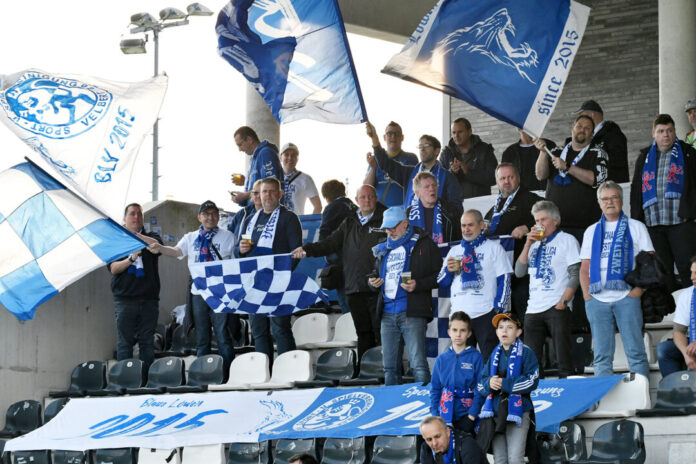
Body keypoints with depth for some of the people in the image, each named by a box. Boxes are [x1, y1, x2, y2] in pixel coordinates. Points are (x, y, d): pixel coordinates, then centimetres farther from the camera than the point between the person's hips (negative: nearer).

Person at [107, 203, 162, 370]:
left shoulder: (151, 237, 13)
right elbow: (113, 268, 0)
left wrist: (136, 235, -25)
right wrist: (130, 259, -18)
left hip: (149, 298, 1)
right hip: (125, 298, -1)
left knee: (147, 342, 2)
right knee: (124, 342, -3)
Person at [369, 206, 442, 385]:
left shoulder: (423, 244, 2)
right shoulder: (383, 249, 20)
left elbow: (439, 275, -1)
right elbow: (378, 275, 32)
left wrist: (418, 285, -16)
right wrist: (373, 282, 9)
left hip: (411, 313, -6)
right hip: (387, 313, 6)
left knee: (418, 364, -12)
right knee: (390, 366, 8)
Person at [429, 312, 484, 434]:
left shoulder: (476, 357, 1)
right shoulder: (441, 359, 11)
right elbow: (435, 389, 14)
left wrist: (472, 415, -10)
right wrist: (434, 414, 3)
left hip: (466, 414, -3)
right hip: (445, 415, 3)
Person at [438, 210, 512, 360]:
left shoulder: (494, 248, 9)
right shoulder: (454, 251, 21)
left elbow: (504, 280, 1)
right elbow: (441, 283, 20)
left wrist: (498, 309, -9)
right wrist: (448, 271, -2)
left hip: (485, 314, -4)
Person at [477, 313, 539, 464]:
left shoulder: (526, 353, 2)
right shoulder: (494, 355, 18)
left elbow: (532, 381, -10)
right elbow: (480, 384, 13)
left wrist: (504, 384, -14)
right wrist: (489, 384, -11)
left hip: (517, 410, -5)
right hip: (495, 410, 5)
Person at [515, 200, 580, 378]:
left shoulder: (567, 240, 5)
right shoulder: (535, 243, 21)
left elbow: (575, 275, -3)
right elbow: (519, 272, 12)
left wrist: (563, 302, -14)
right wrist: (528, 245, 3)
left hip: (557, 309, -5)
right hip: (533, 310, 5)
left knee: (563, 359, -8)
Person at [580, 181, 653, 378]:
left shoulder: (635, 227, 11)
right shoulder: (592, 231, 20)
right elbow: (585, 267, 19)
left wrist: (639, 288, -9)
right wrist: (586, 293, 4)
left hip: (626, 297, -3)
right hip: (596, 300, 3)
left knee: (635, 352, -6)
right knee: (601, 356, 1)